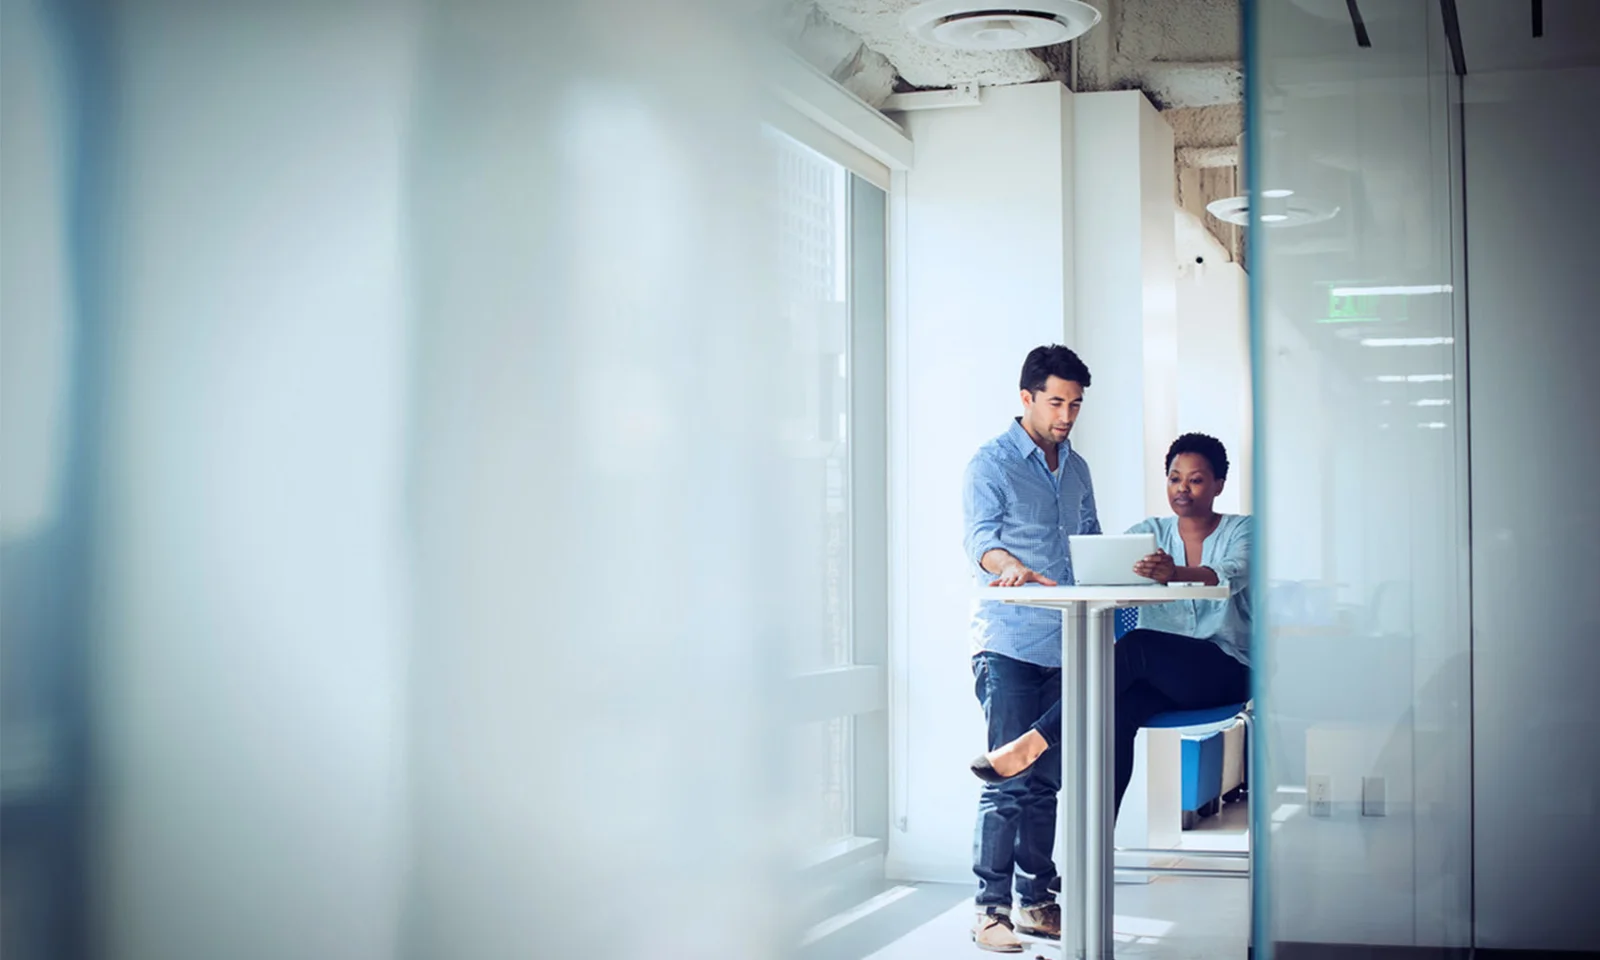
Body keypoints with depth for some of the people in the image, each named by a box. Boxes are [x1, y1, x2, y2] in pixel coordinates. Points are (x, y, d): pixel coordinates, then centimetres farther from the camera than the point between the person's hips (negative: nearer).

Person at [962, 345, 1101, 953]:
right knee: (1010, 780, -9)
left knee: (1047, 779, 10)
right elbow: (980, 539, -17)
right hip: (1008, 645, -6)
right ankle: (990, 909, -3)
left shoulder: (1076, 469, 17)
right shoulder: (992, 464, -4)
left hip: (1062, 645, 6)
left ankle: (1036, 900, 19)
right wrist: (1013, 567, -38)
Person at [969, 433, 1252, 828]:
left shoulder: (1241, 531, 2)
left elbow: (1233, 575, -21)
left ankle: (1034, 742, -31)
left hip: (1227, 672, -4)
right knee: (1117, 711, -30)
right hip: (1162, 676, 4)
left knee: (1135, 645, -32)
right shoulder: (1151, 532, 13)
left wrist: (1176, 573, -45)